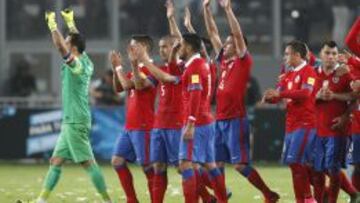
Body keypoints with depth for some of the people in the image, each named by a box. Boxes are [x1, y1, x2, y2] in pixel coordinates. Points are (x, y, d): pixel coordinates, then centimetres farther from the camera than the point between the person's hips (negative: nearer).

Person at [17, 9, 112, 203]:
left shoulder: (77, 64, -14)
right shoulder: (86, 63, 10)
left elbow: (60, 46, -22)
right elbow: (78, 41, 28)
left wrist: (52, 25, -12)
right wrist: (70, 22, 35)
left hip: (75, 122, -10)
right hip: (71, 121, 10)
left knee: (88, 162, -9)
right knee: (56, 161, 9)